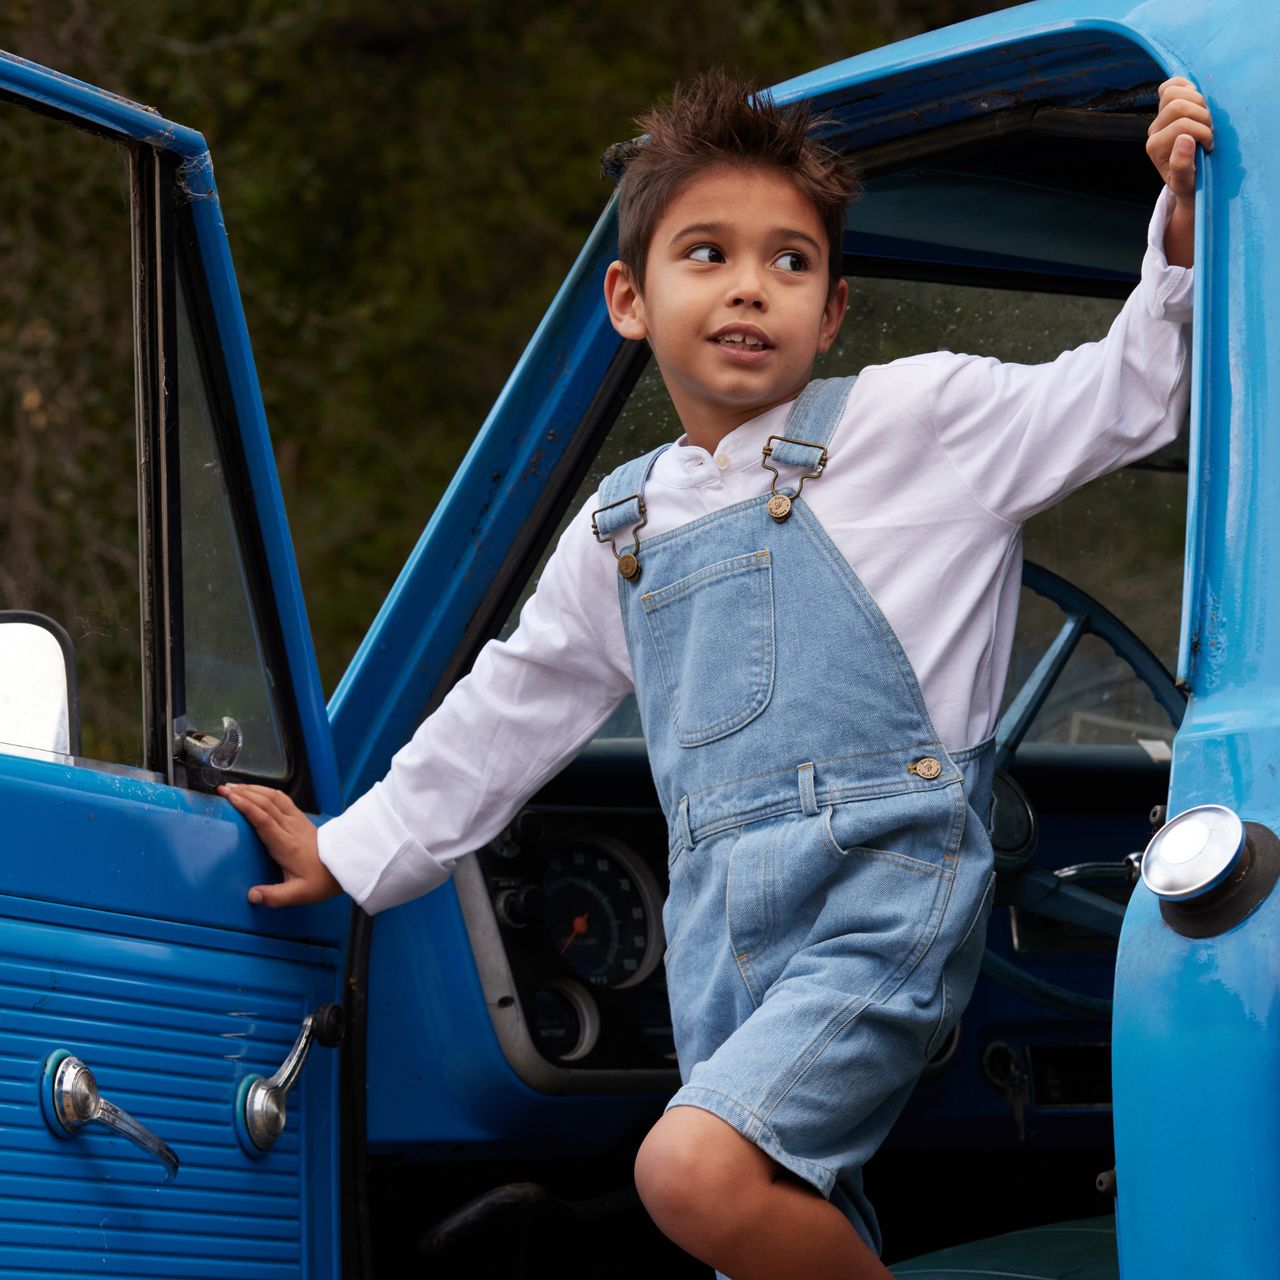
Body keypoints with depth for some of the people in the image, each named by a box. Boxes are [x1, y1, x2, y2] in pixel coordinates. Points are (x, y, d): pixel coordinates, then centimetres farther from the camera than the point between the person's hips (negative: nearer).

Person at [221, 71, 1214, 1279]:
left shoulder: (915, 421, 3)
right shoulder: (620, 527, 19)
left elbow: (1125, 394, -1)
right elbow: (510, 711, 29)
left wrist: (1178, 235, -15)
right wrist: (347, 852, 32)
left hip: (882, 901, -6)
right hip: (724, 932, 6)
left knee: (695, 1172, -26)